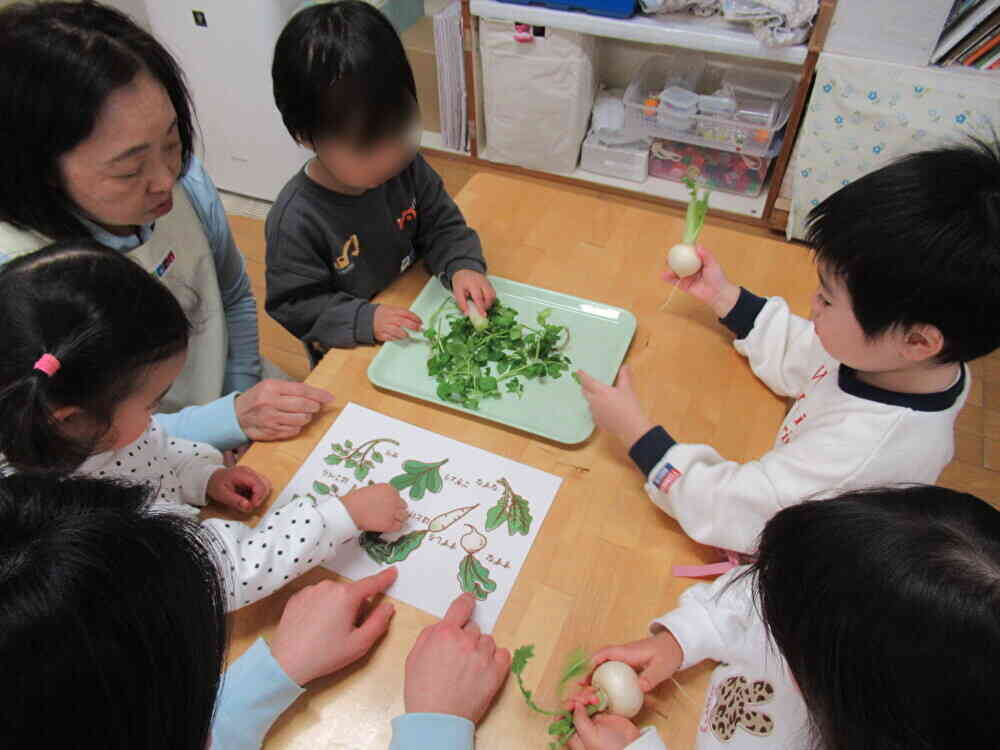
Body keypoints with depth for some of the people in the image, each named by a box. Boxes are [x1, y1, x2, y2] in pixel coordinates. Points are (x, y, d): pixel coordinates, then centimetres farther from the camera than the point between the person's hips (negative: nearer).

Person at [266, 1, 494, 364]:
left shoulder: (406, 167, -10)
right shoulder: (294, 221, -24)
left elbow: (441, 224, 1)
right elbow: (293, 306, -18)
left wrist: (462, 265, -18)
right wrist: (365, 320, -30)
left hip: (419, 322, 1)